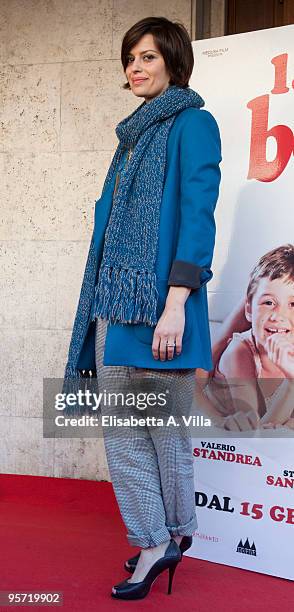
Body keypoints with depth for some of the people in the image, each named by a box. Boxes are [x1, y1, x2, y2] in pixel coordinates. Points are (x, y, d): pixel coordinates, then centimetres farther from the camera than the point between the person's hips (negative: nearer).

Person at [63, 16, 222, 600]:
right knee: (119, 423, 7)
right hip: (115, 297, 8)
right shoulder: (136, 131, 21)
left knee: (164, 422, 2)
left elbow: (197, 215, -13)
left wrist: (176, 301, -22)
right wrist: (102, 304, 17)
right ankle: (152, 542, 19)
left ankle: (175, 532, 21)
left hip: (157, 298, -8)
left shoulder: (193, 124, -2)